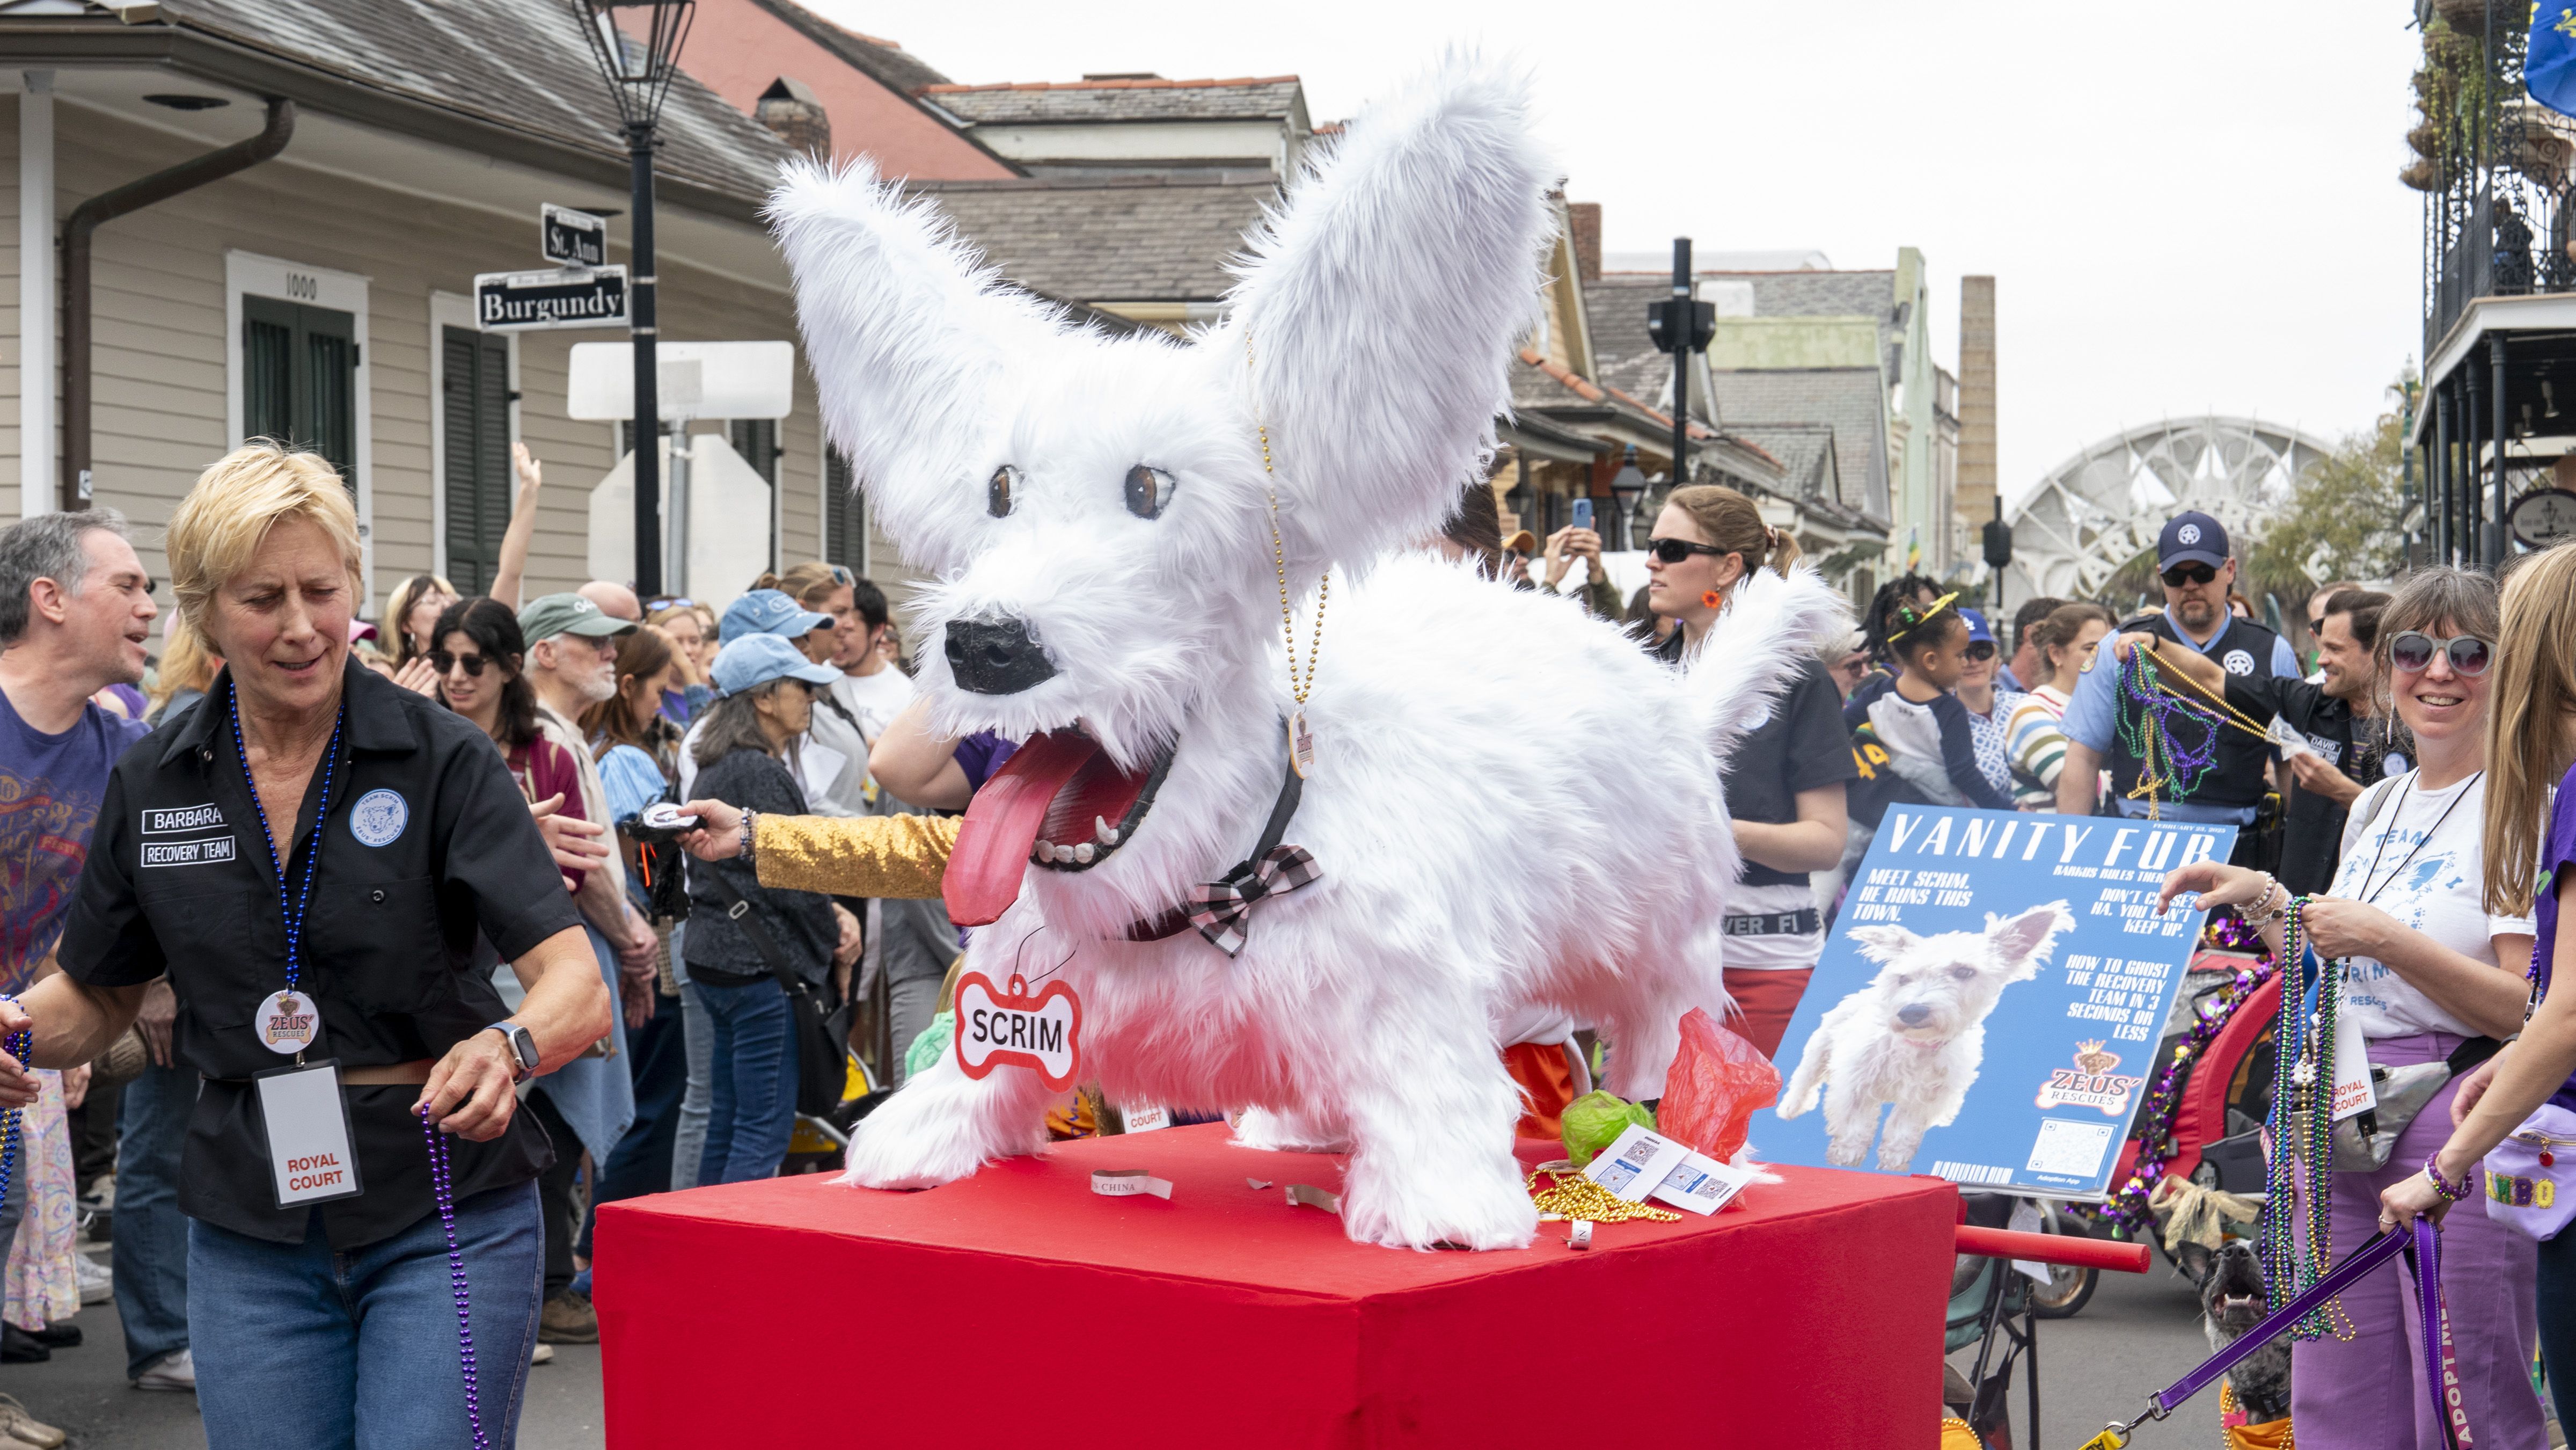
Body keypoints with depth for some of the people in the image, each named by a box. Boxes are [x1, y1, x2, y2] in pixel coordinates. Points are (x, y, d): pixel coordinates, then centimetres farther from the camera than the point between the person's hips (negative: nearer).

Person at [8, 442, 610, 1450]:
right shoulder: (152, 785, 3)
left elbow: (576, 985, -16)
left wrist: (506, 1047, -38)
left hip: (445, 1220, -3)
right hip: (249, 1232, 3)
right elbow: (97, 998, 16)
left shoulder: (442, 759, -8)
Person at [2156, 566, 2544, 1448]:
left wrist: (2383, 938, -21)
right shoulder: (2376, 807, 17)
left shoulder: (2521, 806, -8)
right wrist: (2263, 902, 7)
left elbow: (2532, 1011, -16)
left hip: (2457, 1124, -8)